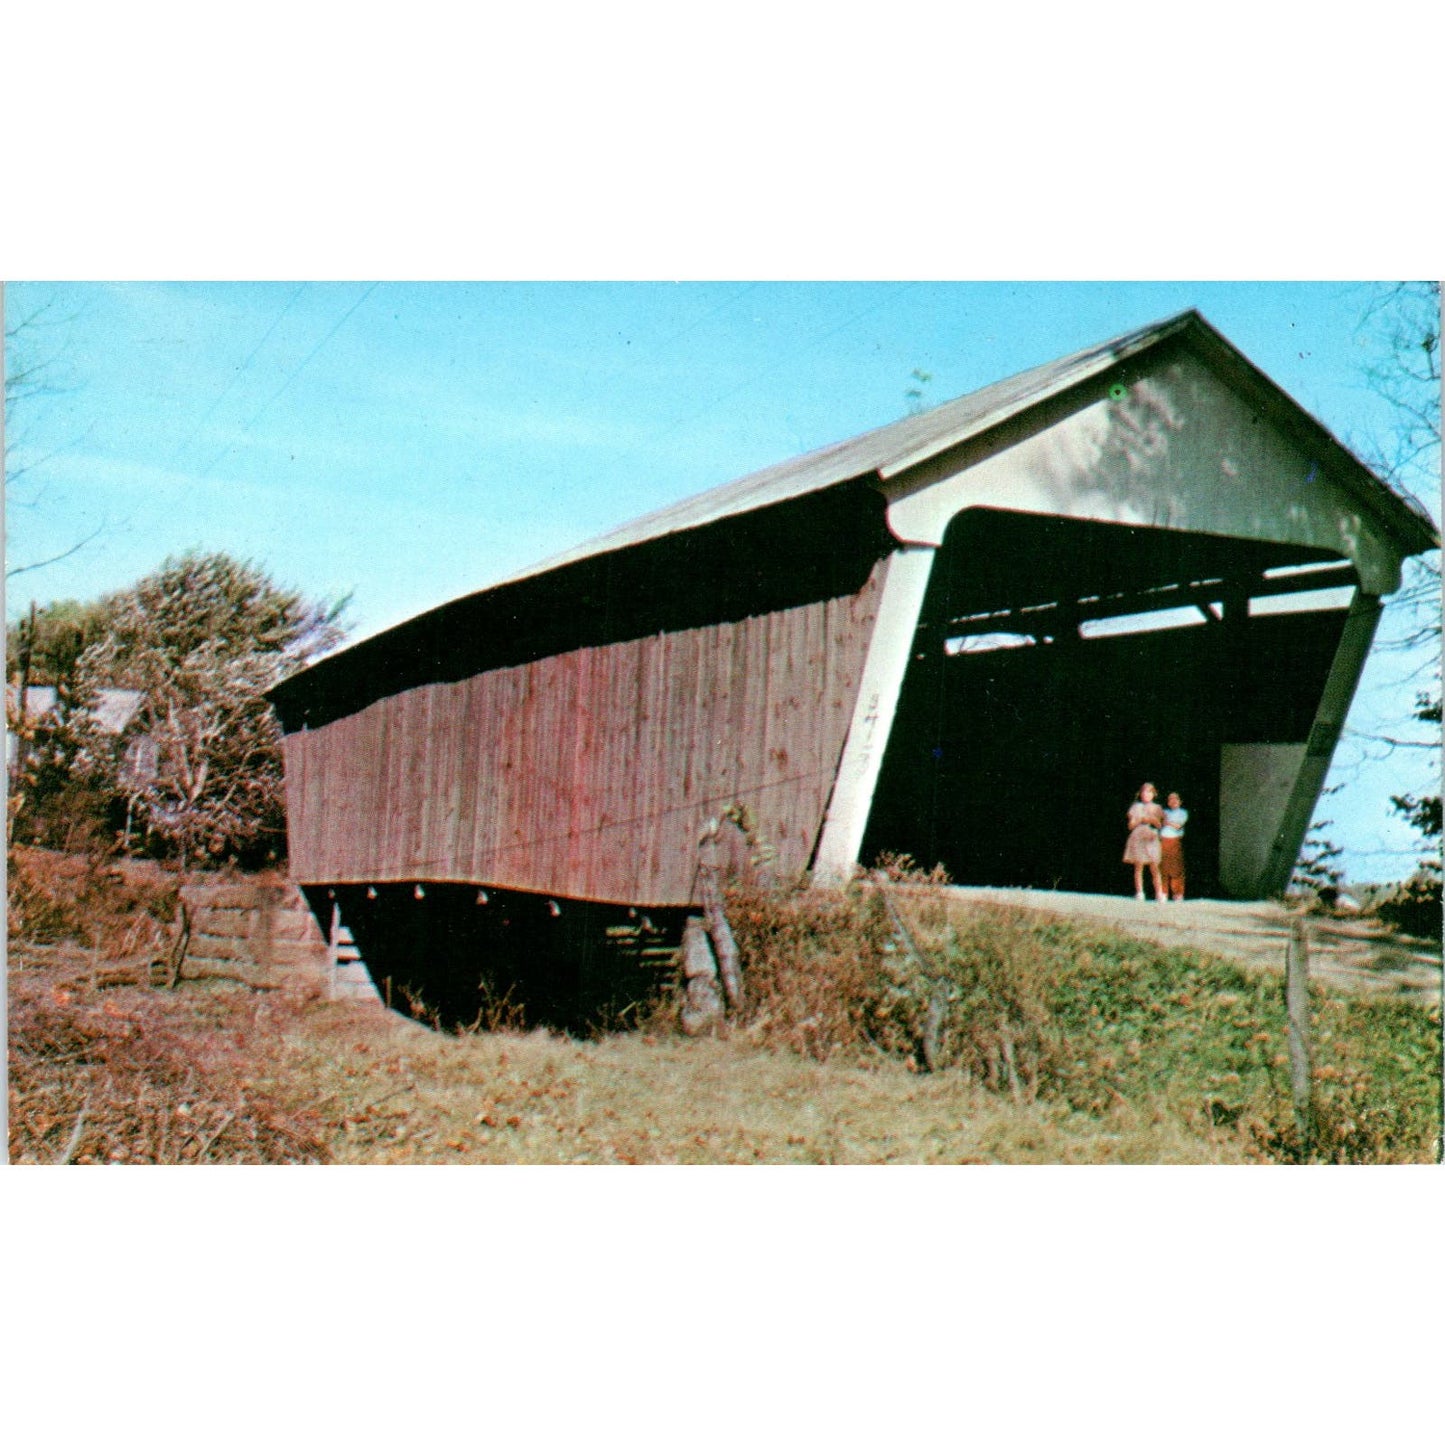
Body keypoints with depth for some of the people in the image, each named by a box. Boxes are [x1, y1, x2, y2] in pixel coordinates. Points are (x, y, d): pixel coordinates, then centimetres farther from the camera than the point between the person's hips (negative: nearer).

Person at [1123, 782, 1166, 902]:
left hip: (1152, 839, 1)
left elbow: (1160, 825, 13)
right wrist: (1141, 819, -9)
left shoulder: (1157, 808, 13)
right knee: (1138, 867, -3)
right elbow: (1131, 825, 5)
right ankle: (1139, 894, -1)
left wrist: (1153, 820, -7)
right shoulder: (1136, 807, 9)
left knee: (1154, 868, -5)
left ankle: (1159, 894, -4)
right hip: (1138, 838, -1)